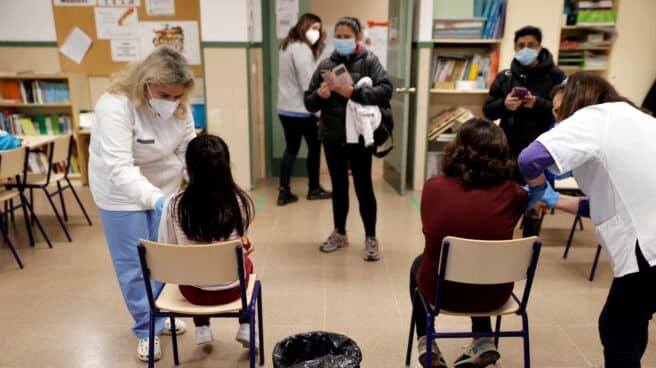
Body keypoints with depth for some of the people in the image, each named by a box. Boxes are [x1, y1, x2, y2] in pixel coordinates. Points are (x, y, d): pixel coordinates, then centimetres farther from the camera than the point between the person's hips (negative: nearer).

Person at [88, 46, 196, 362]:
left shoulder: (179, 106, -13)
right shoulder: (115, 105, -30)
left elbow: (188, 150, -8)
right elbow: (119, 168, -38)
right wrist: (155, 198, -51)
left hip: (163, 188, 5)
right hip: (122, 192, -5)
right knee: (133, 262, 5)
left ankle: (160, 315, 35)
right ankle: (147, 329, 22)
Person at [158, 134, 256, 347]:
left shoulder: (174, 204, -20)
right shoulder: (241, 202, -19)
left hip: (194, 292, 1)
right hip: (231, 289, 0)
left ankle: (202, 329, 35)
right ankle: (245, 328, 31)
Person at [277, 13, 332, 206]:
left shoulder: (287, 46, 14)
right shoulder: (302, 49, -16)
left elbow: (293, 80, 11)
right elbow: (307, 84, -21)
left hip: (285, 109, 8)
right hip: (301, 110, -8)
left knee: (291, 149, 11)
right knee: (314, 147, 8)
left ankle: (284, 192, 10)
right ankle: (314, 189, 21)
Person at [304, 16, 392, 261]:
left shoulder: (369, 61, -2)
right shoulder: (326, 65, 6)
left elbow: (386, 90, -17)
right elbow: (309, 103, 4)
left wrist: (353, 92, -27)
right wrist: (319, 95, -18)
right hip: (332, 138, 4)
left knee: (363, 187, 3)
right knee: (338, 186, 14)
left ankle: (371, 238, 15)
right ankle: (339, 233, 29)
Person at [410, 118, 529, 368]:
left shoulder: (433, 187, -14)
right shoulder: (511, 194, -14)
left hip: (440, 290, -1)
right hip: (493, 294, 2)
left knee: (419, 264, 34)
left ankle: (426, 343, 33)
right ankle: (484, 344, 33)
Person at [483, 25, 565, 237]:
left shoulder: (555, 76, -1)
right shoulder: (504, 77, 7)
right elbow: (487, 111, 6)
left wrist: (538, 104, -21)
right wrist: (503, 104, -14)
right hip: (509, 151, 2)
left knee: (533, 206, 9)